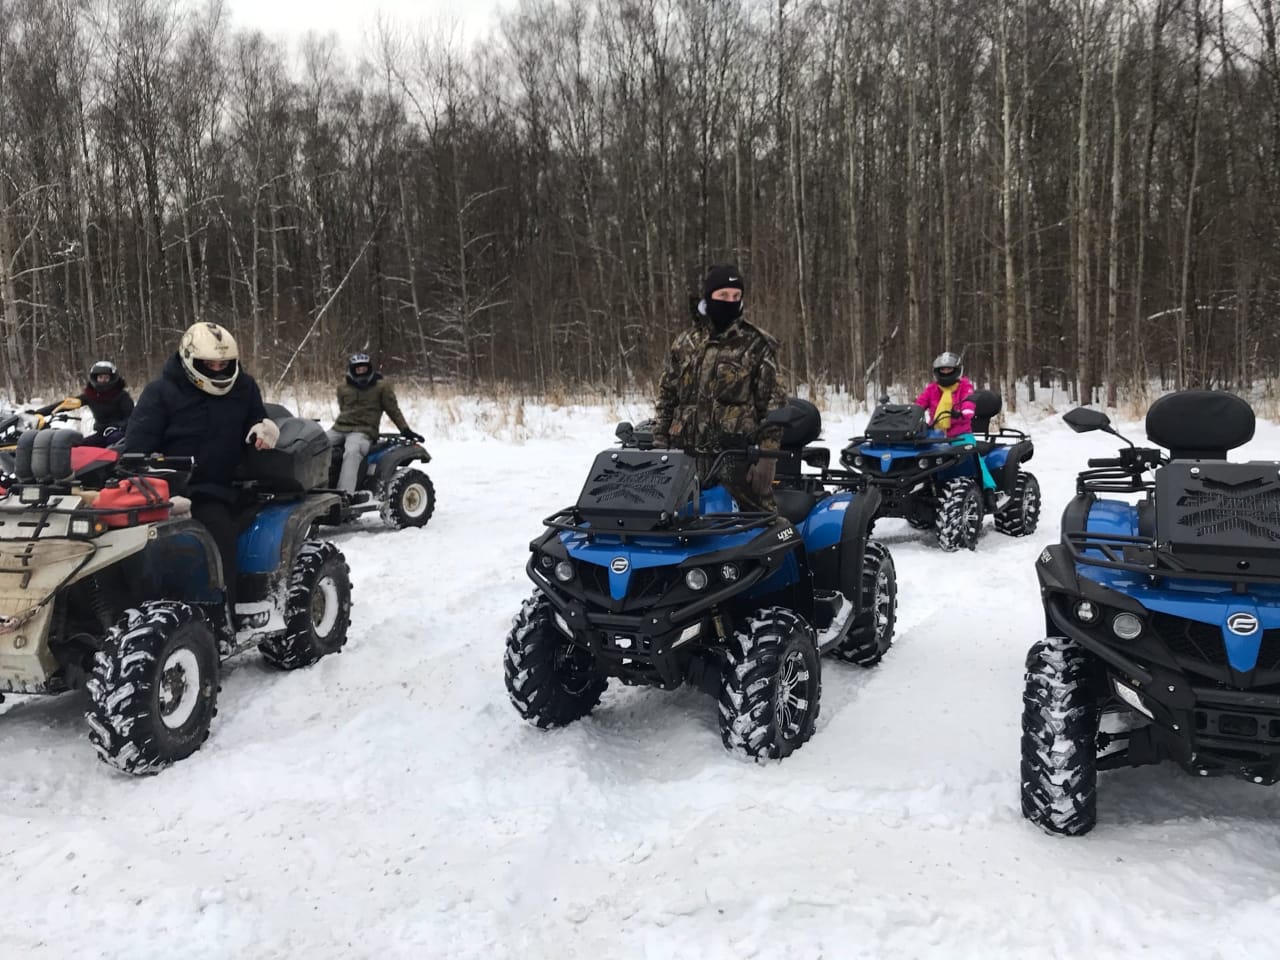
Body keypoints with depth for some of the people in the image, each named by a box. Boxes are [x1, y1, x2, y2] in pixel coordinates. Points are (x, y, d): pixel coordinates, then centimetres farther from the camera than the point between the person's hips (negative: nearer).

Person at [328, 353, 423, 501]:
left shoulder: (382, 387, 9)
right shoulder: (342, 388, 19)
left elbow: (393, 410, 11)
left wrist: (405, 430, 7)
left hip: (363, 431, -5)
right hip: (339, 429, 5)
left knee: (351, 452, -38)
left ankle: (344, 494, -51)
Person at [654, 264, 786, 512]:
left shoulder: (757, 345, 2)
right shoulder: (685, 344, 12)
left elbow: (772, 404, -1)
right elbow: (666, 397, 16)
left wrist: (767, 459, -9)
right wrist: (659, 447, 10)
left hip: (736, 458, -3)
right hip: (685, 456, 4)